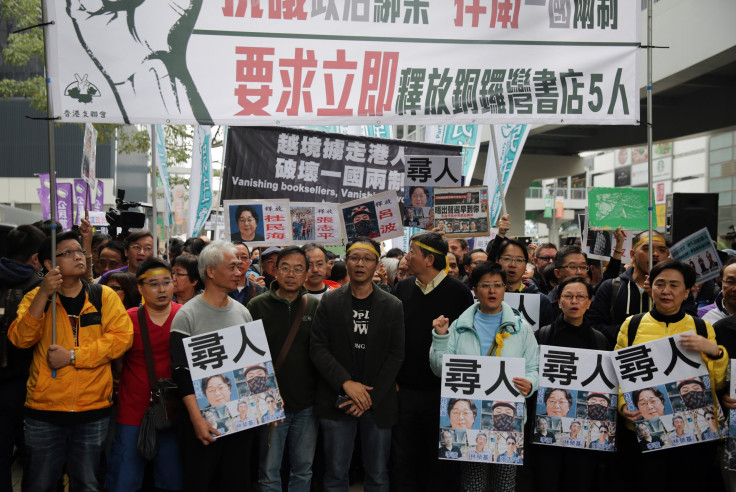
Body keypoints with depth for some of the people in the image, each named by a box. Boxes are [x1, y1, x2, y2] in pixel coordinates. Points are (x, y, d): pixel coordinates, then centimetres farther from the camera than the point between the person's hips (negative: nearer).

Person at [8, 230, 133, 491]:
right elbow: (20, 339, -11)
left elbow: (122, 336, -10)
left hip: (93, 410, 0)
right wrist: (43, 294, -20)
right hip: (44, 410, 0)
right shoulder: (36, 298, 4)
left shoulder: (104, 296, 2)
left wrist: (72, 355, -16)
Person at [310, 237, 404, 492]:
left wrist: (370, 398, -10)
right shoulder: (329, 302, 3)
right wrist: (346, 383, -15)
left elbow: (396, 355, -2)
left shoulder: (393, 306, 3)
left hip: (378, 403, 0)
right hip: (337, 401, 0)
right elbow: (318, 347, -3)